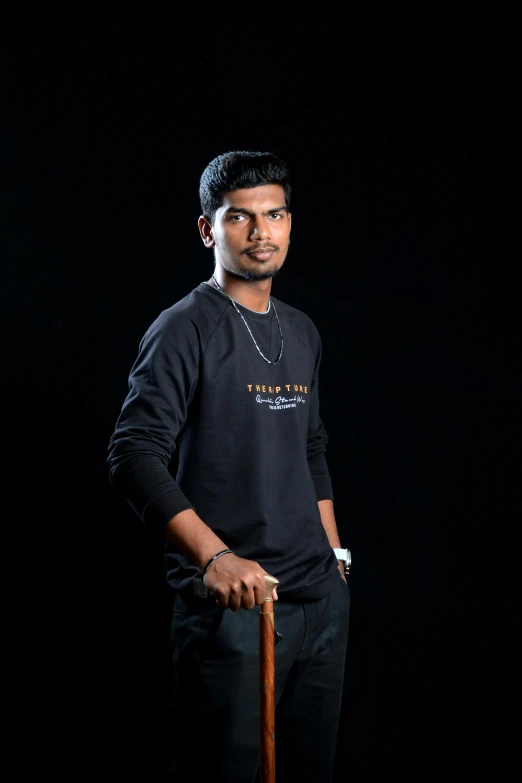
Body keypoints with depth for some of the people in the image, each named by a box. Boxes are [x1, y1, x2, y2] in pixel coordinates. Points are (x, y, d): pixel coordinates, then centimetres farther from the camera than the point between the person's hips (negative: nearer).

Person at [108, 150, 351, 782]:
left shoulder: (302, 332, 14)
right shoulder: (185, 329, -8)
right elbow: (134, 455, -17)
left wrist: (335, 553, 17)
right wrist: (214, 556, -25)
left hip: (322, 595, 7)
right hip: (231, 603, -7)